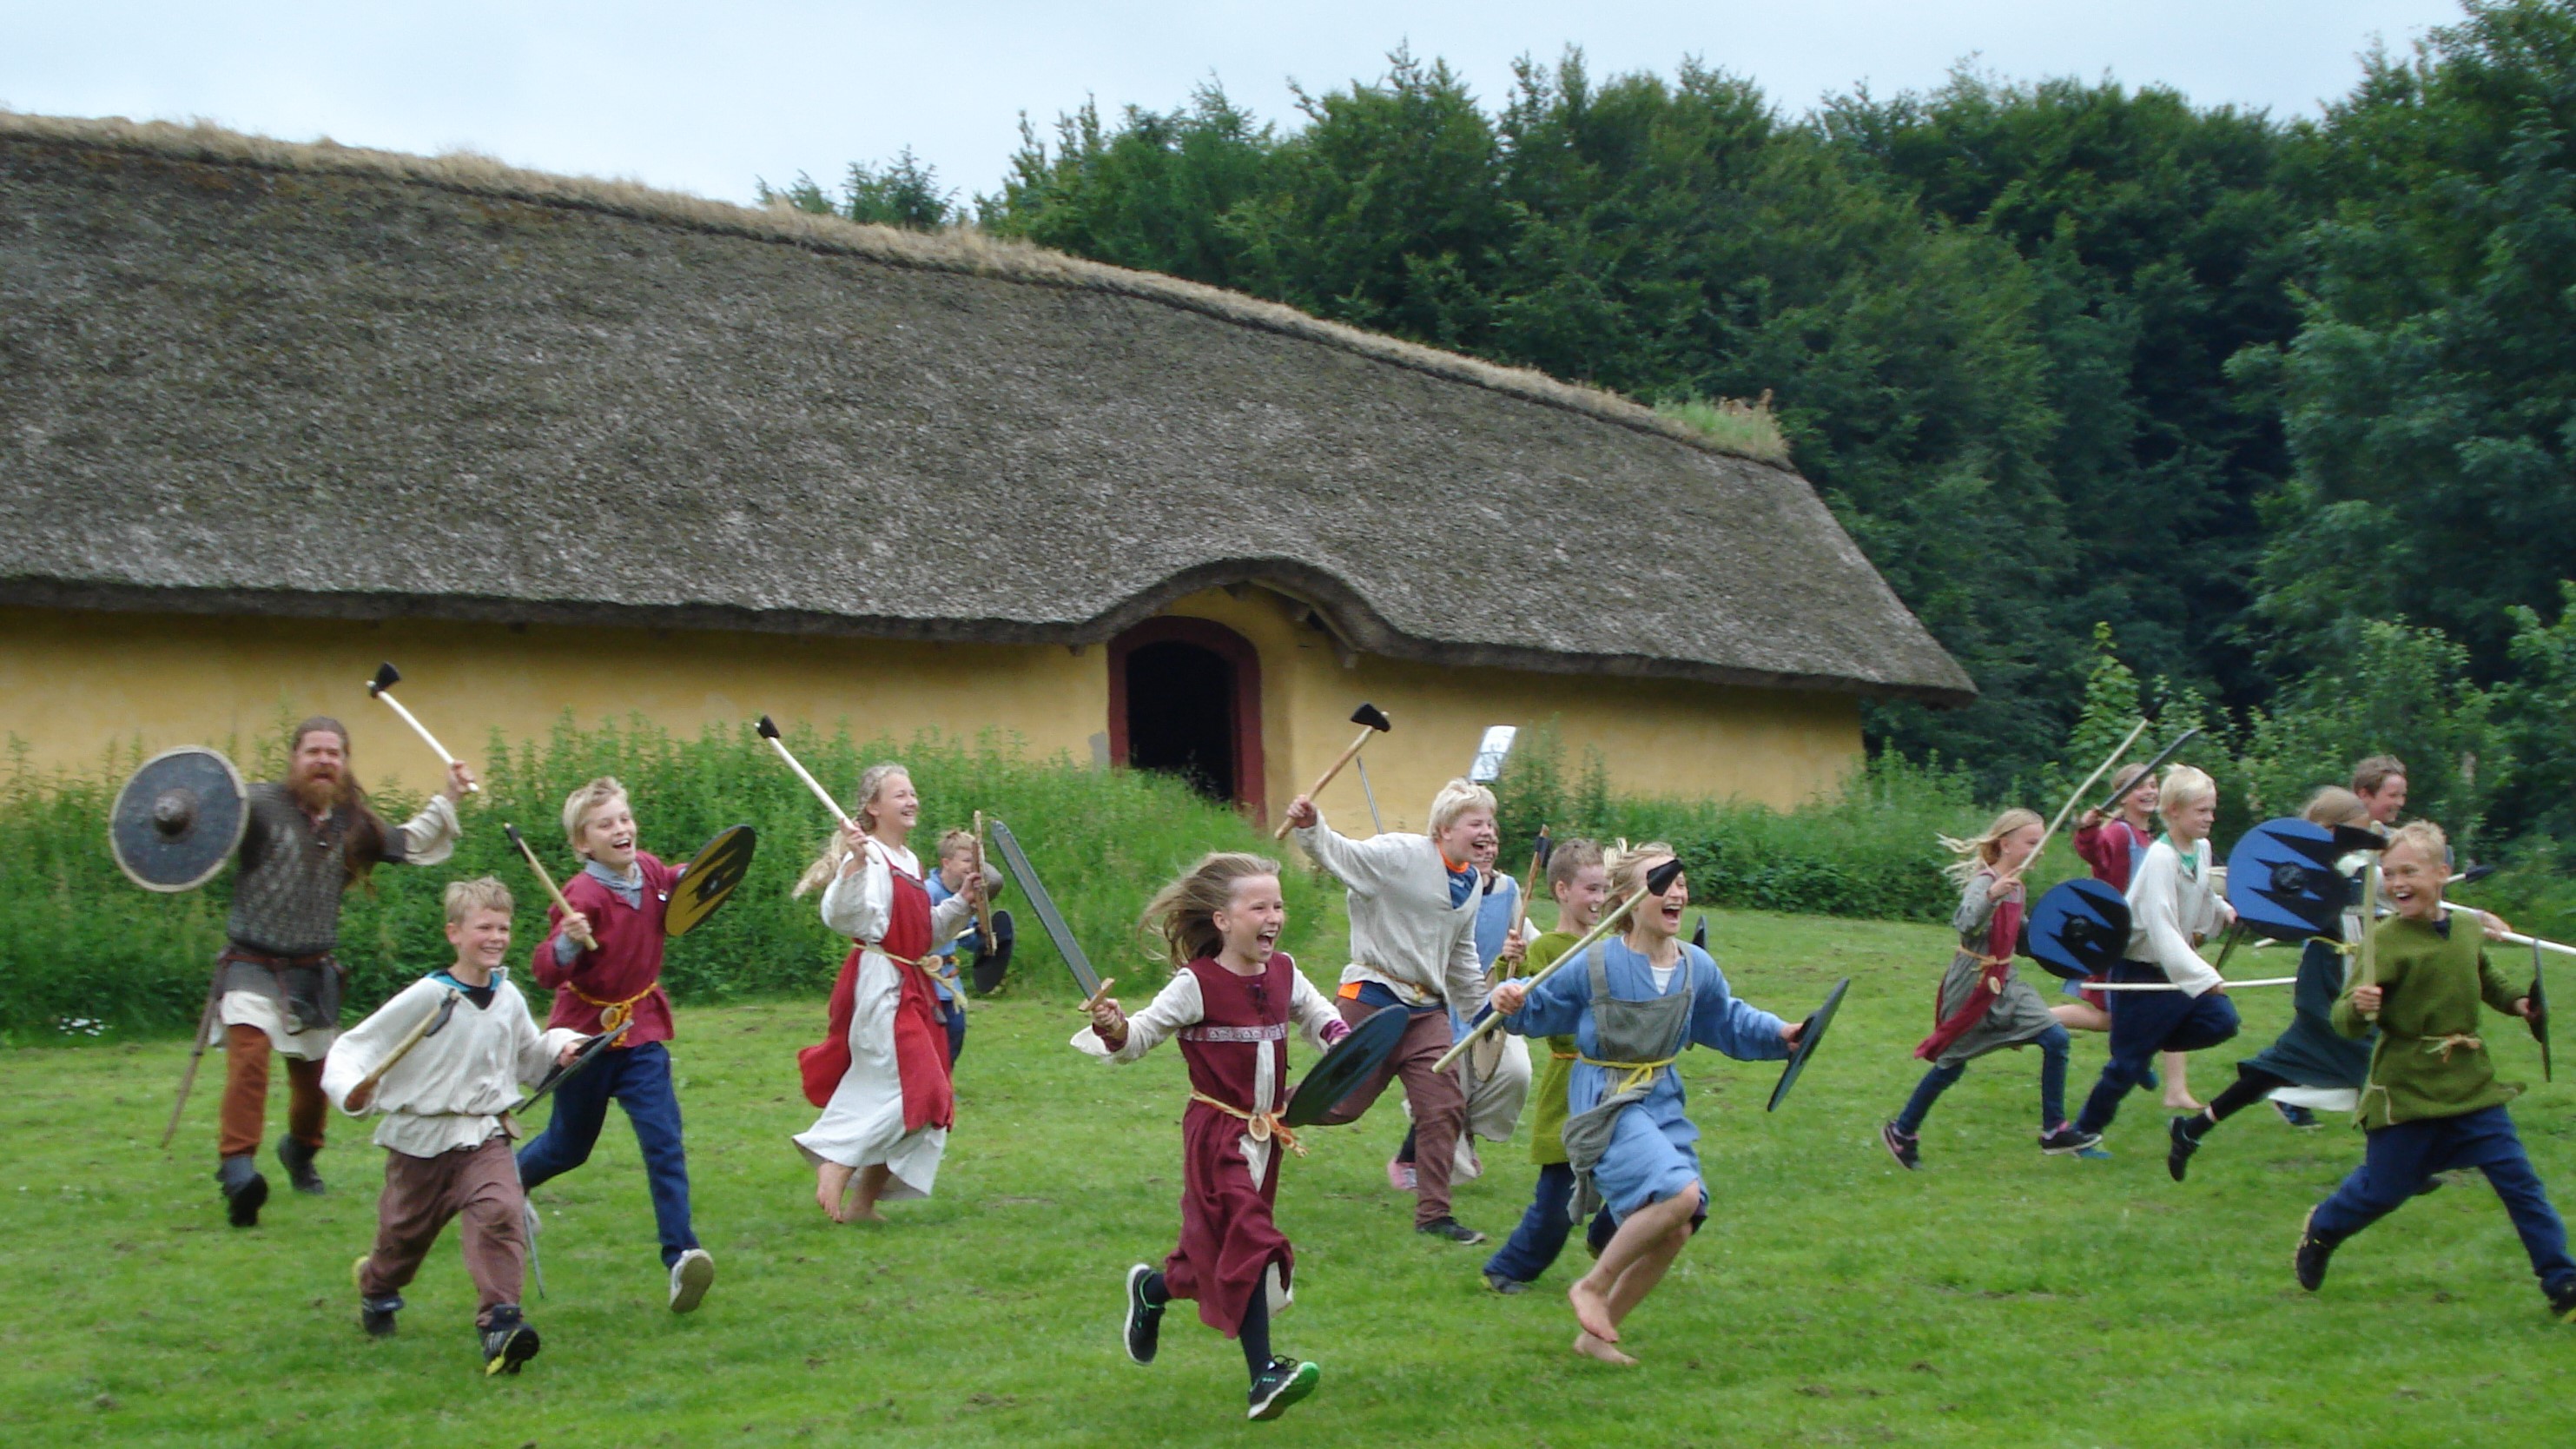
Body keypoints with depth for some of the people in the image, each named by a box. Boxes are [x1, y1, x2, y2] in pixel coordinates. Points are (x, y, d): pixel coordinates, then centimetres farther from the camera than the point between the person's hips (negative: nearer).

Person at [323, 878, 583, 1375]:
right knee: (405, 1233, 14)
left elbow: (529, 1056, 23)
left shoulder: (509, 999, 4)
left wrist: (561, 1046, 3)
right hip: (421, 1141, -2)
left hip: (484, 1137, 2)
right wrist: (351, 1090, -30)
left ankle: (499, 1322, -26)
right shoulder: (426, 998, -11)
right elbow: (350, 1050, -10)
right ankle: (376, 1285, 49)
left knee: (501, 1212, -24)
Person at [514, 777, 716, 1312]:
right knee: (569, 1145, 16)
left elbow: (679, 891, 20)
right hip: (586, 1032, -4)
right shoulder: (583, 897, -23)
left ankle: (680, 1256, -15)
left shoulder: (650, 870, -4)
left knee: (664, 1142, -11)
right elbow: (545, 972, -29)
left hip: (640, 1032, 4)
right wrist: (567, 943, -50)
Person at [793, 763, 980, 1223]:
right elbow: (839, 915, -27)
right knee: (900, 1087, -16)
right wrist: (854, 863, -38)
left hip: (911, 987, 10)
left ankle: (863, 1199, 16)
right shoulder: (868, 856, -12)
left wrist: (962, 902, 12)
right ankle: (836, 1168, -7)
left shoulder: (910, 861, 17)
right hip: (879, 982, -10)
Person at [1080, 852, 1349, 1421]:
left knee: (1216, 1251, 14)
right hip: (1217, 1134, -7)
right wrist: (1113, 1029, -34)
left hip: (1266, 1133, 7)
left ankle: (1151, 1289, 43)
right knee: (1249, 1244, -13)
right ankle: (1264, 1377, -12)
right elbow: (1138, 1037, -12)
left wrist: (1341, 1040, 1)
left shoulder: (1284, 975, 5)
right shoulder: (1196, 985, -14)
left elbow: (1321, 1017, 22)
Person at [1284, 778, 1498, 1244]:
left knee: (1445, 1106, -2)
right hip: (1372, 998, -7)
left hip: (1427, 1009, 7)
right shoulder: (1401, 855, -13)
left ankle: (1433, 1214, 8)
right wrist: (1311, 828, -43)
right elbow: (1341, 854, -23)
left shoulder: (1471, 883, 11)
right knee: (1341, 1104, -3)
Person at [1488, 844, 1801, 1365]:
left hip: (1661, 1103, 7)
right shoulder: (1595, 965, -13)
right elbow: (1538, 1008, -4)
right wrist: (1510, 999, -25)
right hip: (1606, 1105, -7)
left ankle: (1594, 1332, 17)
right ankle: (1592, 1287, -6)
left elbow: (1728, 1023, 18)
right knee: (1679, 1194, -26)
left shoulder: (1697, 968, 2)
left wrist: (1778, 1034, 5)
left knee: (1677, 1229, 1)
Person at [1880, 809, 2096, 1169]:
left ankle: (2054, 1131, 3)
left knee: (2055, 1040, -4)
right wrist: (1991, 895, -53)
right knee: (1952, 1065, 1)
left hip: (2004, 982, 8)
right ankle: (1901, 1132, 18)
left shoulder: (2016, 887, 8)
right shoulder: (1984, 882, -19)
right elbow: (1965, 924, -38)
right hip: (1973, 984, -8)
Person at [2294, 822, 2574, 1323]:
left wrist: (2517, 1001, 6)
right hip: (2406, 1088, -4)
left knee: (2519, 1181, -1)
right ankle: (2320, 1232, 38)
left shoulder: (2469, 929, 3)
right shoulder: (2386, 939, -14)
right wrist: (2358, 1008, -40)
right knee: (2383, 1189, 8)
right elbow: (2344, 1021, -18)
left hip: (2470, 1084, 4)